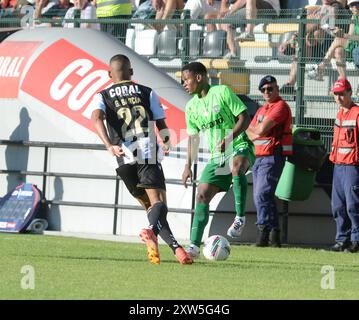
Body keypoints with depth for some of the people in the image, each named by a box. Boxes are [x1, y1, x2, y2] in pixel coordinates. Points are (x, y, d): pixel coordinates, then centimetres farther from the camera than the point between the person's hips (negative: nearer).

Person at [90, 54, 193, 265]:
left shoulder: (102, 96, 14)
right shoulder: (147, 93, 15)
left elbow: (97, 118, -9)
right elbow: (162, 125, 12)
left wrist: (109, 145, -21)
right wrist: (167, 144, 34)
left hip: (125, 159, 2)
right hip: (149, 153, -2)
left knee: (150, 205, 15)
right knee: (159, 202, -12)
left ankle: (175, 246, 2)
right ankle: (151, 231, -45)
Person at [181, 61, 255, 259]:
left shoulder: (222, 92, -7)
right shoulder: (192, 106, 12)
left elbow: (244, 117, -9)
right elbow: (193, 136, 21)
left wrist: (229, 138, -23)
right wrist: (188, 166, 14)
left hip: (239, 147, -6)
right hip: (217, 156, 6)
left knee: (236, 167, -40)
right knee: (202, 194, -5)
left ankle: (240, 218, -28)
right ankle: (194, 246, -4)